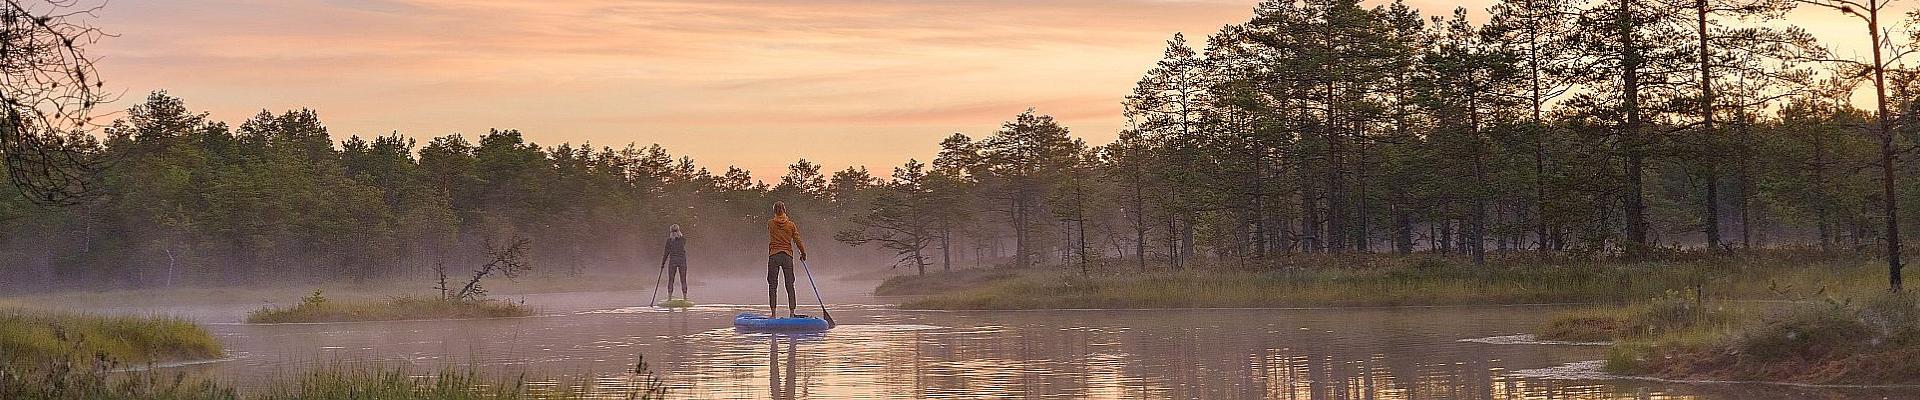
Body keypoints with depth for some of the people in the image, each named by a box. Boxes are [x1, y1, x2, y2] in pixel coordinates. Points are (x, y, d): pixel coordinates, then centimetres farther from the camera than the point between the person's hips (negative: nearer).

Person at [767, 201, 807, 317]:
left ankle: (773, 313, -3)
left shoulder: (770, 224, 4)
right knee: (790, 286, 4)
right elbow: (797, 241, 2)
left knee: (773, 286, 2)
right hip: (787, 256, 1)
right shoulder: (791, 225, 2)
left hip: (774, 256, -1)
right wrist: (803, 253, 16)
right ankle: (791, 313, 0)